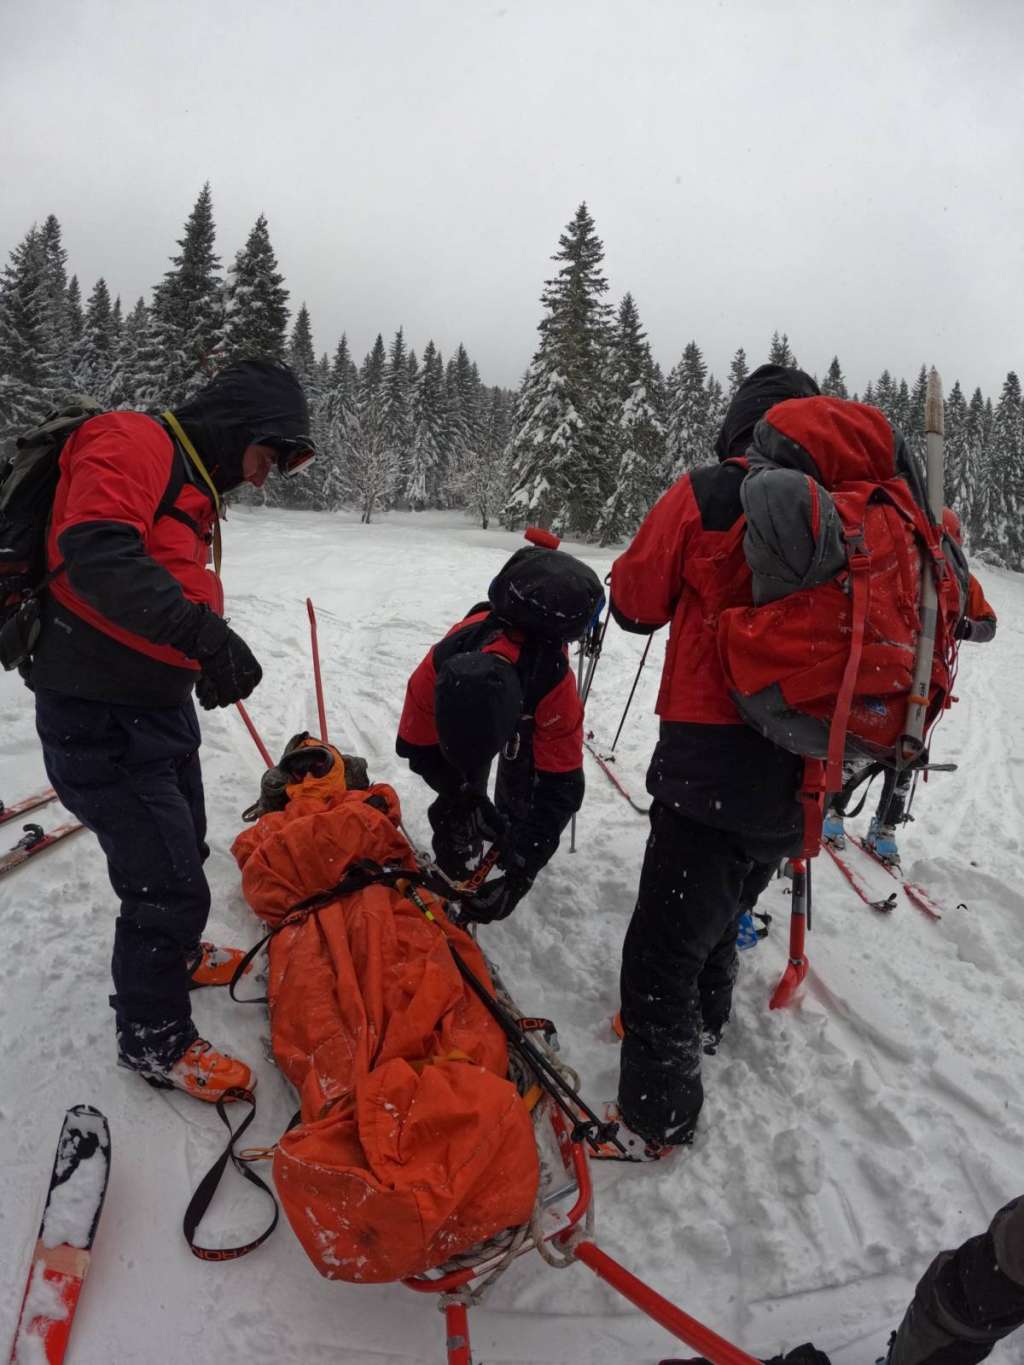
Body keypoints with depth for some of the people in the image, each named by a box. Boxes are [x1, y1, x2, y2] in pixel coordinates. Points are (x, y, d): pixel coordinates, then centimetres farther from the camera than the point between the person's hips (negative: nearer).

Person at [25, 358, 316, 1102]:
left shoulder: (191, 482, 14)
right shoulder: (131, 443, -16)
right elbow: (95, 552, -32)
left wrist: (209, 655, 8)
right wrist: (204, 630, -39)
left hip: (160, 705, 10)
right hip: (102, 718, -10)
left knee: (183, 852, 26)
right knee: (171, 887, -2)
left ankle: (169, 955, 51)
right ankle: (153, 1038, 19)